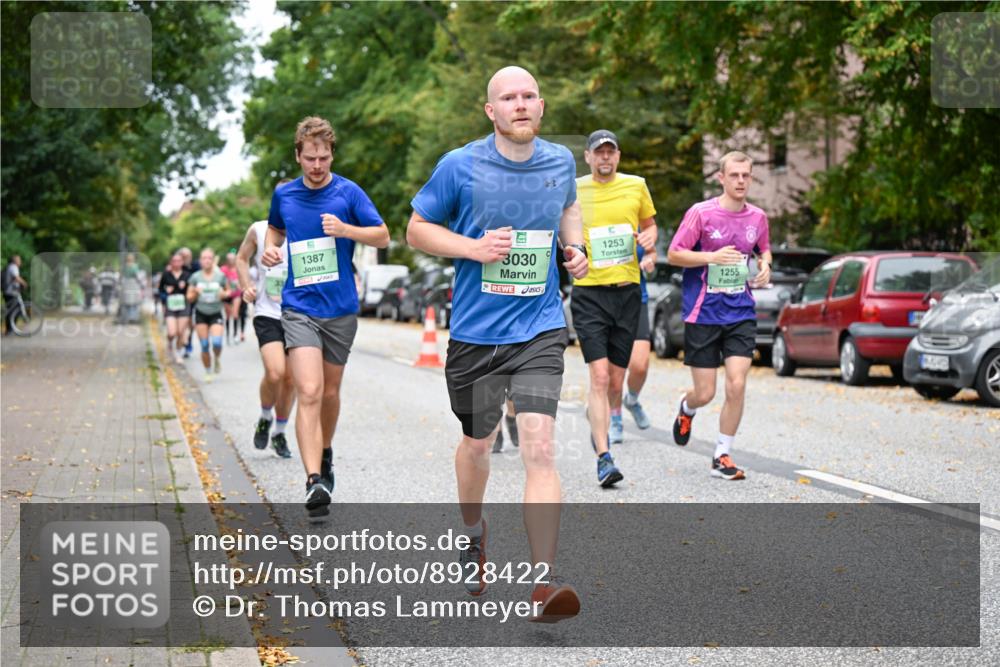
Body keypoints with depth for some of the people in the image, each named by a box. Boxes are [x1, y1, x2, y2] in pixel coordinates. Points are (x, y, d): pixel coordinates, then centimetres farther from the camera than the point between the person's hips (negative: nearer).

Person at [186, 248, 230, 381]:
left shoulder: (220, 276, -1)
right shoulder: (195, 277, 1)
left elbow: (228, 291, 11)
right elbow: (189, 298, 6)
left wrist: (224, 294, -11)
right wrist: (195, 293, -16)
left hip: (216, 314, -1)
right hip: (201, 314, 1)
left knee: (217, 342, -18)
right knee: (204, 346, 0)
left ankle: (217, 359, 16)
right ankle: (208, 372, 16)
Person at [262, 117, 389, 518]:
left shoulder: (348, 193, -2)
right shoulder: (283, 195, 5)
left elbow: (383, 236, -1)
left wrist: (346, 230, -17)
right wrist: (270, 249, 4)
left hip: (341, 310, 0)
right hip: (298, 308, 0)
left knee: (329, 392, 14)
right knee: (309, 393, -16)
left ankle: (325, 454, 40)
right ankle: (314, 480, -23)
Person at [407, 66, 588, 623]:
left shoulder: (561, 161, 3)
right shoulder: (460, 167, -7)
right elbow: (417, 228, 2)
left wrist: (574, 247, 5)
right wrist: (473, 247, -15)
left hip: (540, 330, 0)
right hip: (475, 331, 0)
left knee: (539, 447, -15)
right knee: (478, 442, 17)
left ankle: (544, 583, -17)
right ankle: (473, 530, 48)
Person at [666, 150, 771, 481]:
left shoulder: (757, 217, 5)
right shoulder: (701, 213, -8)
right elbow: (673, 254, -6)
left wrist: (764, 266, 1)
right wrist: (712, 256, -20)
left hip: (741, 313, 3)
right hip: (702, 313, -3)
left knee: (736, 384, -10)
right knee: (705, 393, 0)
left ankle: (722, 456, 4)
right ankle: (686, 408, 39)